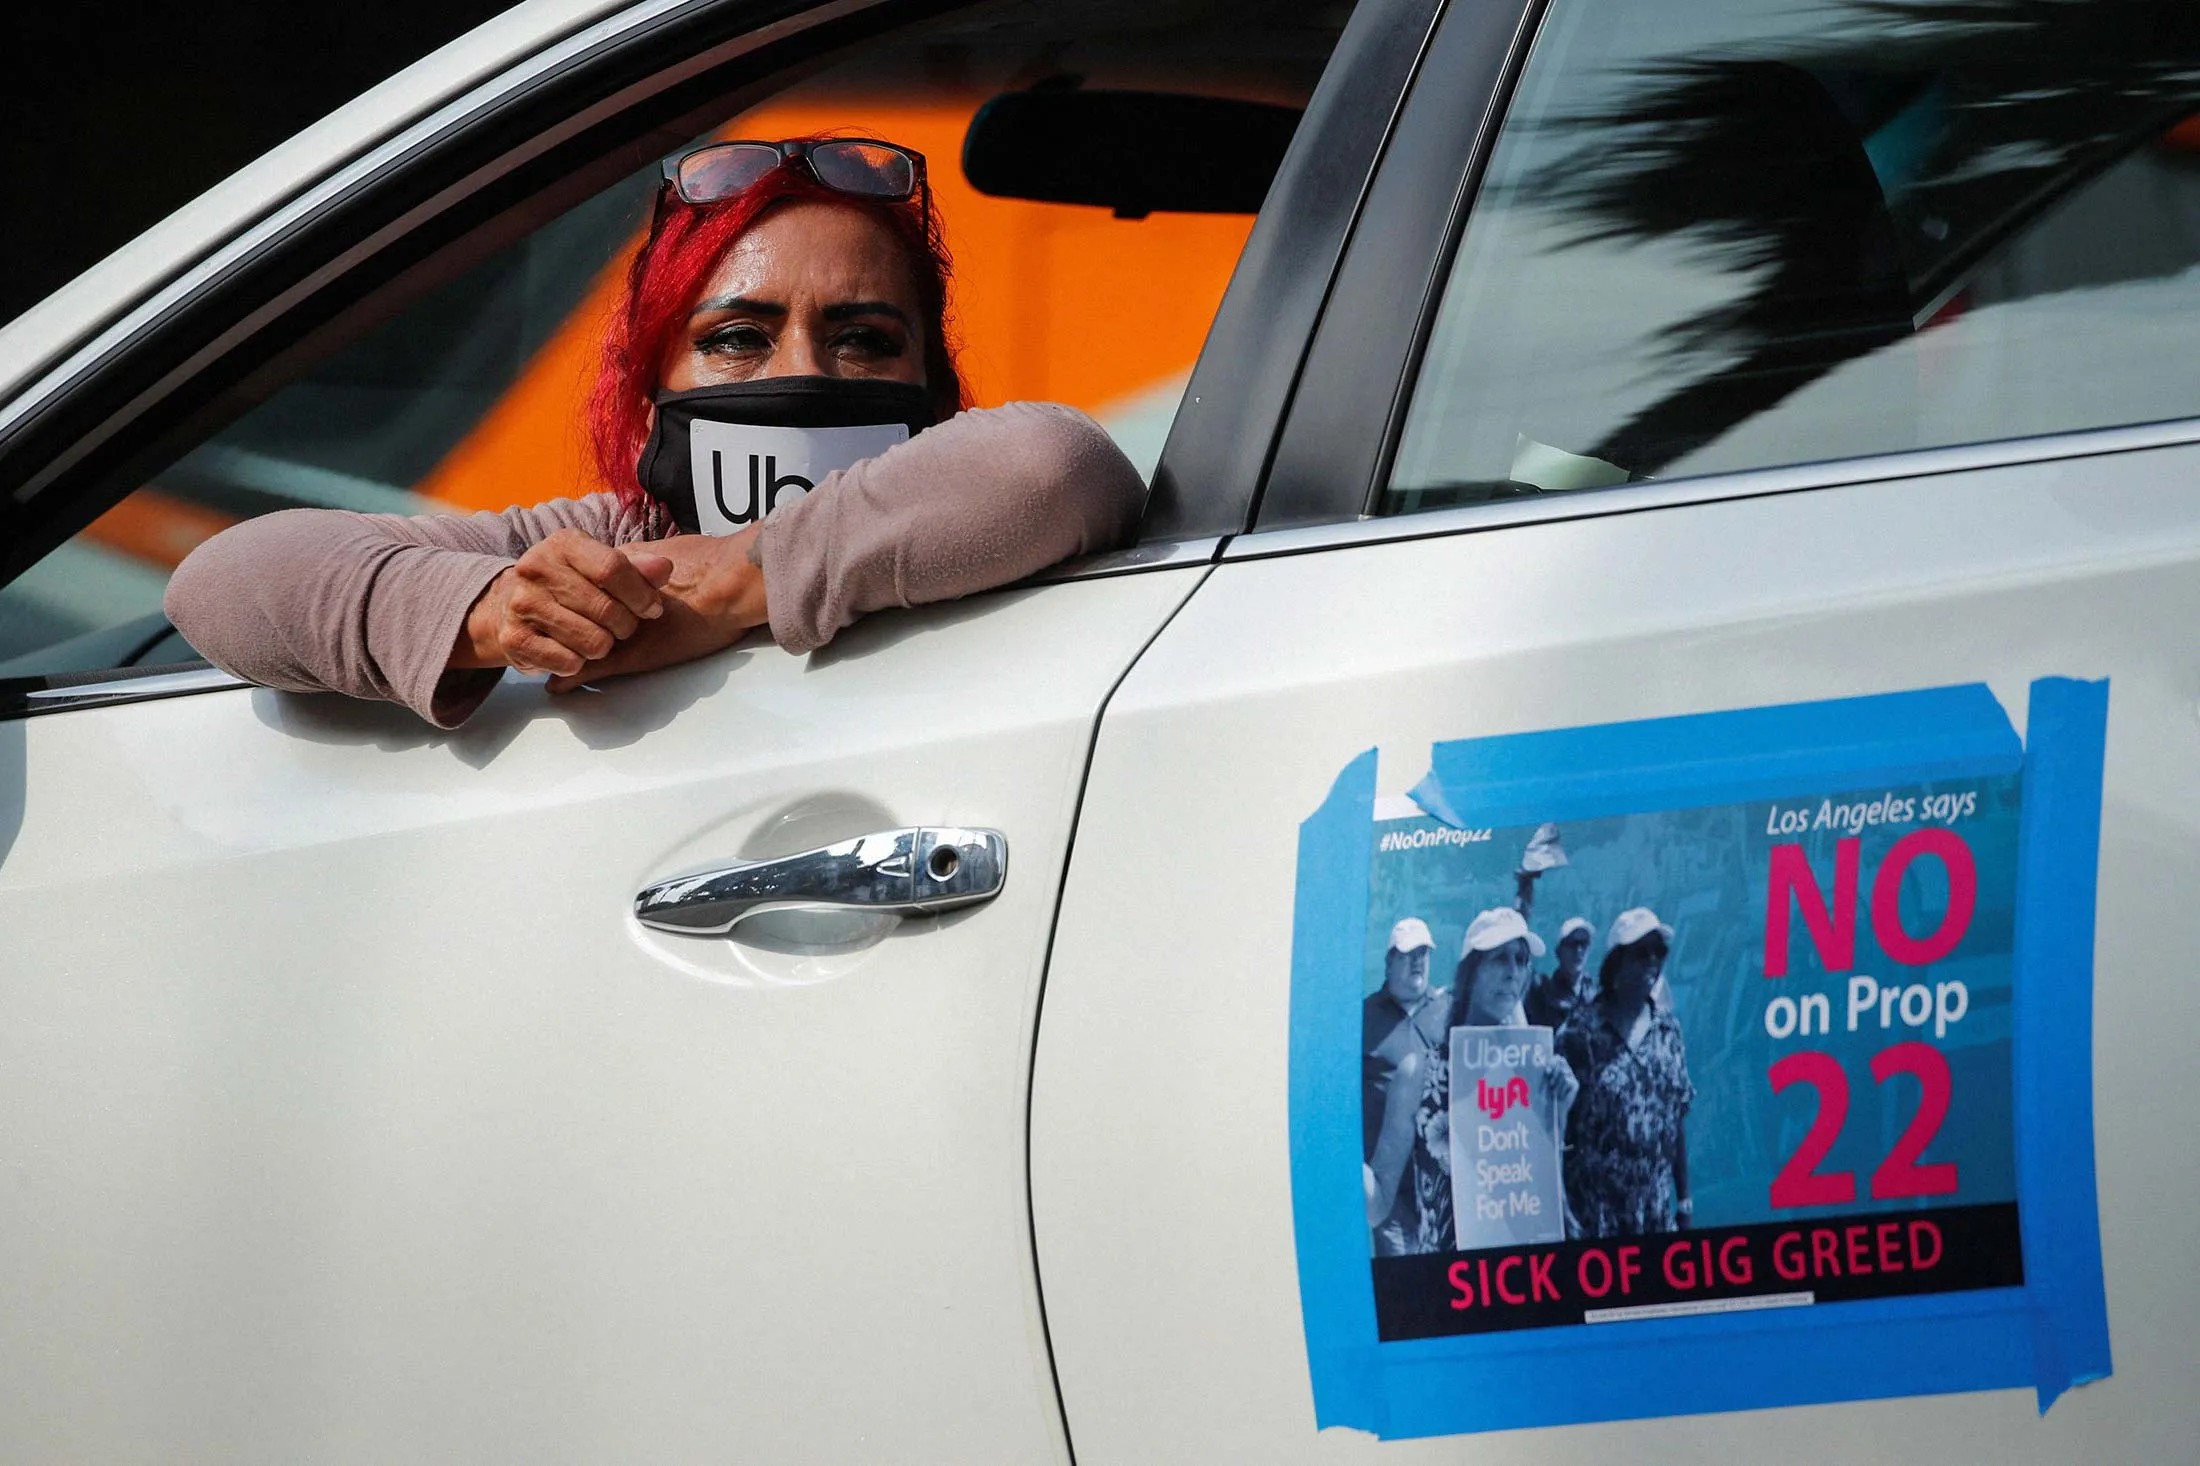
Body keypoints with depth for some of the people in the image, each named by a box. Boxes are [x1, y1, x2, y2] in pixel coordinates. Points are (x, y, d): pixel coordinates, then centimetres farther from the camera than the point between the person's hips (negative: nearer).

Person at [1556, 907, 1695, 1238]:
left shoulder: (1668, 1027, 8)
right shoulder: (1581, 1029, -7)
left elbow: (1678, 1118, 13)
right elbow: (1557, 1124, -8)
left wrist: (1684, 1198, 11)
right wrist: (1564, 1211, -14)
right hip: (1594, 1209, -4)